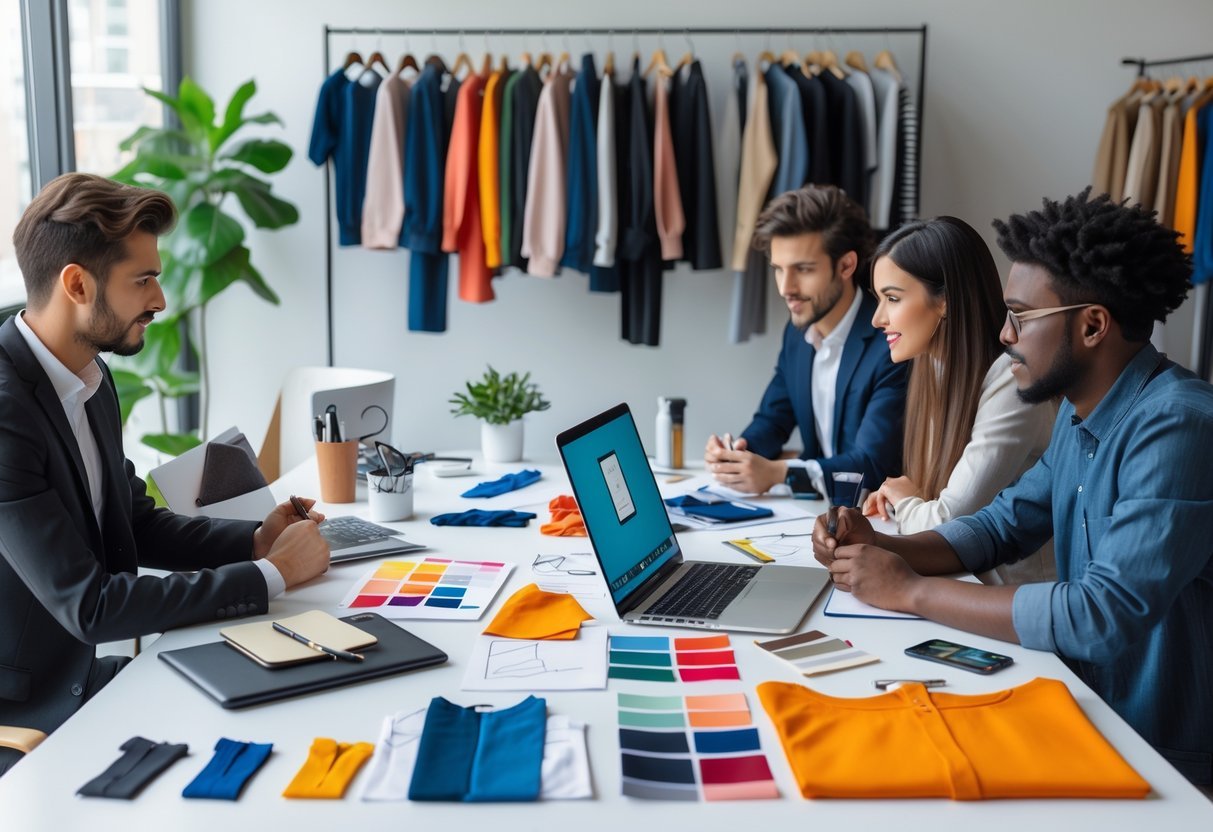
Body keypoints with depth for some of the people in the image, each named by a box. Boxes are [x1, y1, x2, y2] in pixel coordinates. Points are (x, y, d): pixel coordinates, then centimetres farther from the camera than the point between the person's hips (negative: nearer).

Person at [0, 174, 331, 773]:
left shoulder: (90, 378, 1)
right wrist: (271, 575, -20)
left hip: (88, 671, 7)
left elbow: (138, 523, 13)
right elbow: (89, 606, -26)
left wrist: (253, 541, -4)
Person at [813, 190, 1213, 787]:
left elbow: (1105, 615, -31)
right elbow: (1004, 525, 13)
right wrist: (883, 548, -6)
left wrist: (912, 591, -22)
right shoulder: (1079, 413, 5)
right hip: (1091, 707, 7)